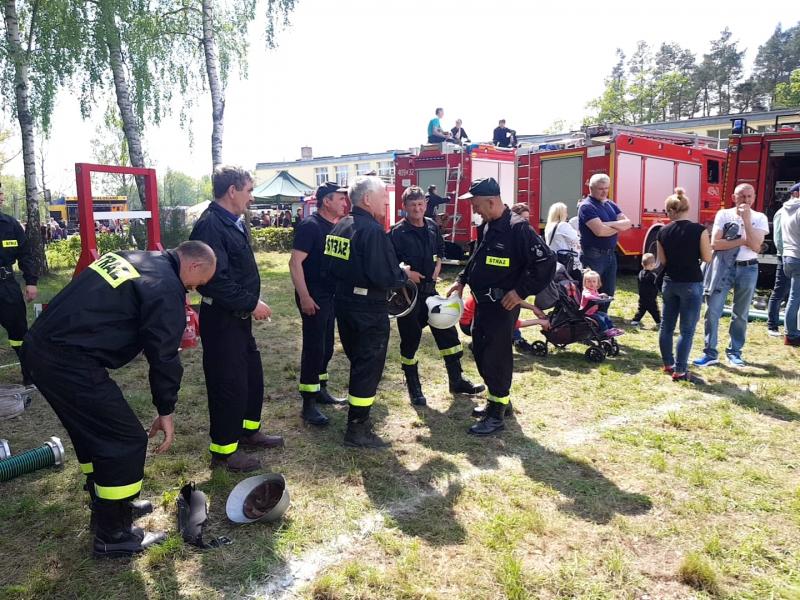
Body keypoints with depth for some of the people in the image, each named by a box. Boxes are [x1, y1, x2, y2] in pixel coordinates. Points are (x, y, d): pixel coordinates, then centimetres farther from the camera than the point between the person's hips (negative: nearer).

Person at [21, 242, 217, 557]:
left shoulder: (131, 258, 16)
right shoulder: (166, 288, -12)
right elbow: (163, 354, -10)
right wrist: (166, 410, 1)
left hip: (39, 346, 10)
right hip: (70, 362, -10)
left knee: (94, 431, 24)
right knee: (126, 440, 1)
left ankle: (107, 505, 41)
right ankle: (112, 535, 14)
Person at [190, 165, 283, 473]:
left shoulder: (234, 223, 12)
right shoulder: (210, 225, -20)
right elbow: (215, 280, -28)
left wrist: (253, 301, 9)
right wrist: (251, 303, -20)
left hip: (239, 317, 10)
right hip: (221, 319, -10)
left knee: (252, 375, 19)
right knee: (229, 384, 0)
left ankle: (248, 431, 36)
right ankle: (224, 450, 16)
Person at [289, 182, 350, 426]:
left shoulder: (335, 226, 10)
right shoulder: (310, 226, -14)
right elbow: (295, 263, -19)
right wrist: (304, 297, -23)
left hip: (330, 296, 8)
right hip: (313, 298, -8)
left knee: (326, 346, 15)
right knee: (313, 347, -5)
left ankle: (320, 390, 30)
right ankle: (308, 405, 2)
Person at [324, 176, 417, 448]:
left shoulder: (339, 227, 6)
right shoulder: (372, 230, -20)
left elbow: (332, 266, 11)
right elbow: (385, 276, -26)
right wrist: (406, 275, -8)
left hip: (344, 303, 9)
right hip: (369, 309, -9)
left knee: (357, 361, 22)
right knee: (369, 367, 2)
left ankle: (358, 414, 36)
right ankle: (357, 430, 10)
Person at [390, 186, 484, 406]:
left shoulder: (432, 227, 5)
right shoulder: (397, 232, -12)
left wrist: (436, 268, 6)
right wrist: (406, 274, -19)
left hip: (429, 289, 6)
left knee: (447, 331, 7)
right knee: (410, 338, 4)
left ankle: (456, 380, 21)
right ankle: (413, 386, 18)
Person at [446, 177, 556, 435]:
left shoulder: (517, 228, -19)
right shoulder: (487, 226, 8)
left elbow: (546, 262, -23)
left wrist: (521, 292, -21)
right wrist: (462, 280, 14)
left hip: (502, 305, -9)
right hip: (483, 303, 9)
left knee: (496, 357, -2)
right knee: (480, 352, 16)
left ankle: (497, 414, 12)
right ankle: (498, 399, 33)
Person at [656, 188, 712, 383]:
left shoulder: (663, 232, -2)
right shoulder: (699, 230, -12)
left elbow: (662, 261, 5)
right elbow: (707, 258, -7)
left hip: (669, 283, 4)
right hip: (691, 284, -4)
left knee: (667, 325, 15)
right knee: (687, 330, 1)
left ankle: (668, 364, 26)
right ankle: (679, 371, 1)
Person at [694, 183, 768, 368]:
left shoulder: (759, 218, 2)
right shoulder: (723, 214, 0)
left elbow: (756, 246, -12)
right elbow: (715, 243, -9)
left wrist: (747, 220, -14)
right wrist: (743, 241, -11)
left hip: (748, 269, 1)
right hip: (723, 267, -1)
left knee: (741, 314, 9)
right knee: (713, 310, -4)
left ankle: (734, 352, 21)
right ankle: (710, 353, 3)